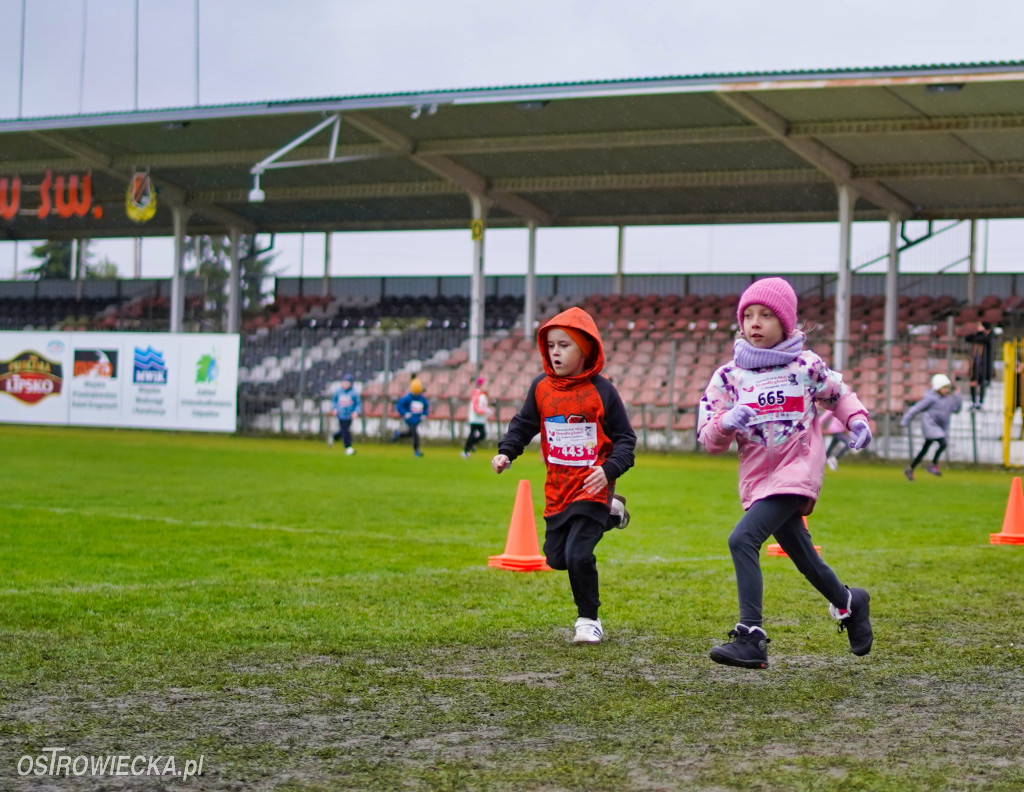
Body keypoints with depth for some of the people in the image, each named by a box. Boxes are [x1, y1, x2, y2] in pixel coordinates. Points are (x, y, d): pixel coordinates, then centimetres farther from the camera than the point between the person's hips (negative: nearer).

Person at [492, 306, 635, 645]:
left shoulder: (601, 391, -9)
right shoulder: (541, 388, 2)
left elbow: (625, 439, -5)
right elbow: (523, 425, 11)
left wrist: (609, 469, -22)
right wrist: (505, 452, -7)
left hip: (592, 487, -6)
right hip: (557, 489, 6)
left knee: (578, 556, -17)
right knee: (556, 557, 14)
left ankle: (588, 619, 4)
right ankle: (607, 515, 36)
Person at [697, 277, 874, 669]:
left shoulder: (806, 366, -1)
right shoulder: (728, 376, 3)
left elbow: (838, 393, 19)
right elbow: (709, 439, 2)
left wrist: (857, 419, 0)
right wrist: (726, 423, -20)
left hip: (797, 472, -5)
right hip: (757, 478, 5)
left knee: (743, 538, -23)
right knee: (802, 556, 17)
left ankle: (751, 638, -26)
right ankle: (849, 603, 46)